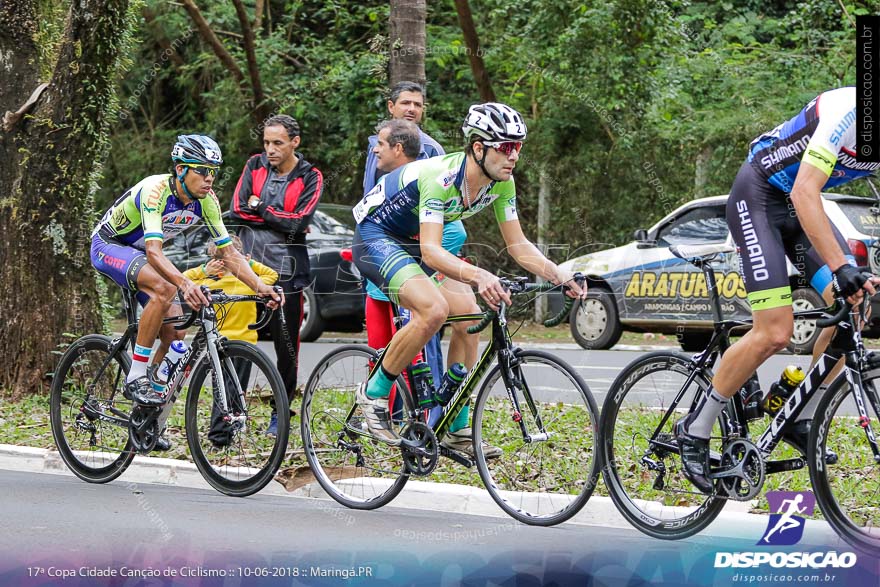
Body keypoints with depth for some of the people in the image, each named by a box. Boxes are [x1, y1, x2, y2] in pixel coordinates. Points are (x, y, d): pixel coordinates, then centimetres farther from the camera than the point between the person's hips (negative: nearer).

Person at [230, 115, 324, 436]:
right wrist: (280, 220, -7)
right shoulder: (255, 166, 8)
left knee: (287, 346, 3)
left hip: (285, 270, -2)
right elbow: (237, 209, -3)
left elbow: (299, 222, -12)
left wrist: (259, 208, -6)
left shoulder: (310, 178, 0)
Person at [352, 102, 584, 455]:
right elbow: (430, 251, -41)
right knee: (434, 308, -29)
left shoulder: (501, 182, -10)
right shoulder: (440, 177, -33)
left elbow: (518, 245, -5)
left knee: (469, 318, -5)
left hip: (411, 241, 8)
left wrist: (558, 274, -23)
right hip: (376, 236, -8)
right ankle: (374, 393, -11)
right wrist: (477, 276, -58)